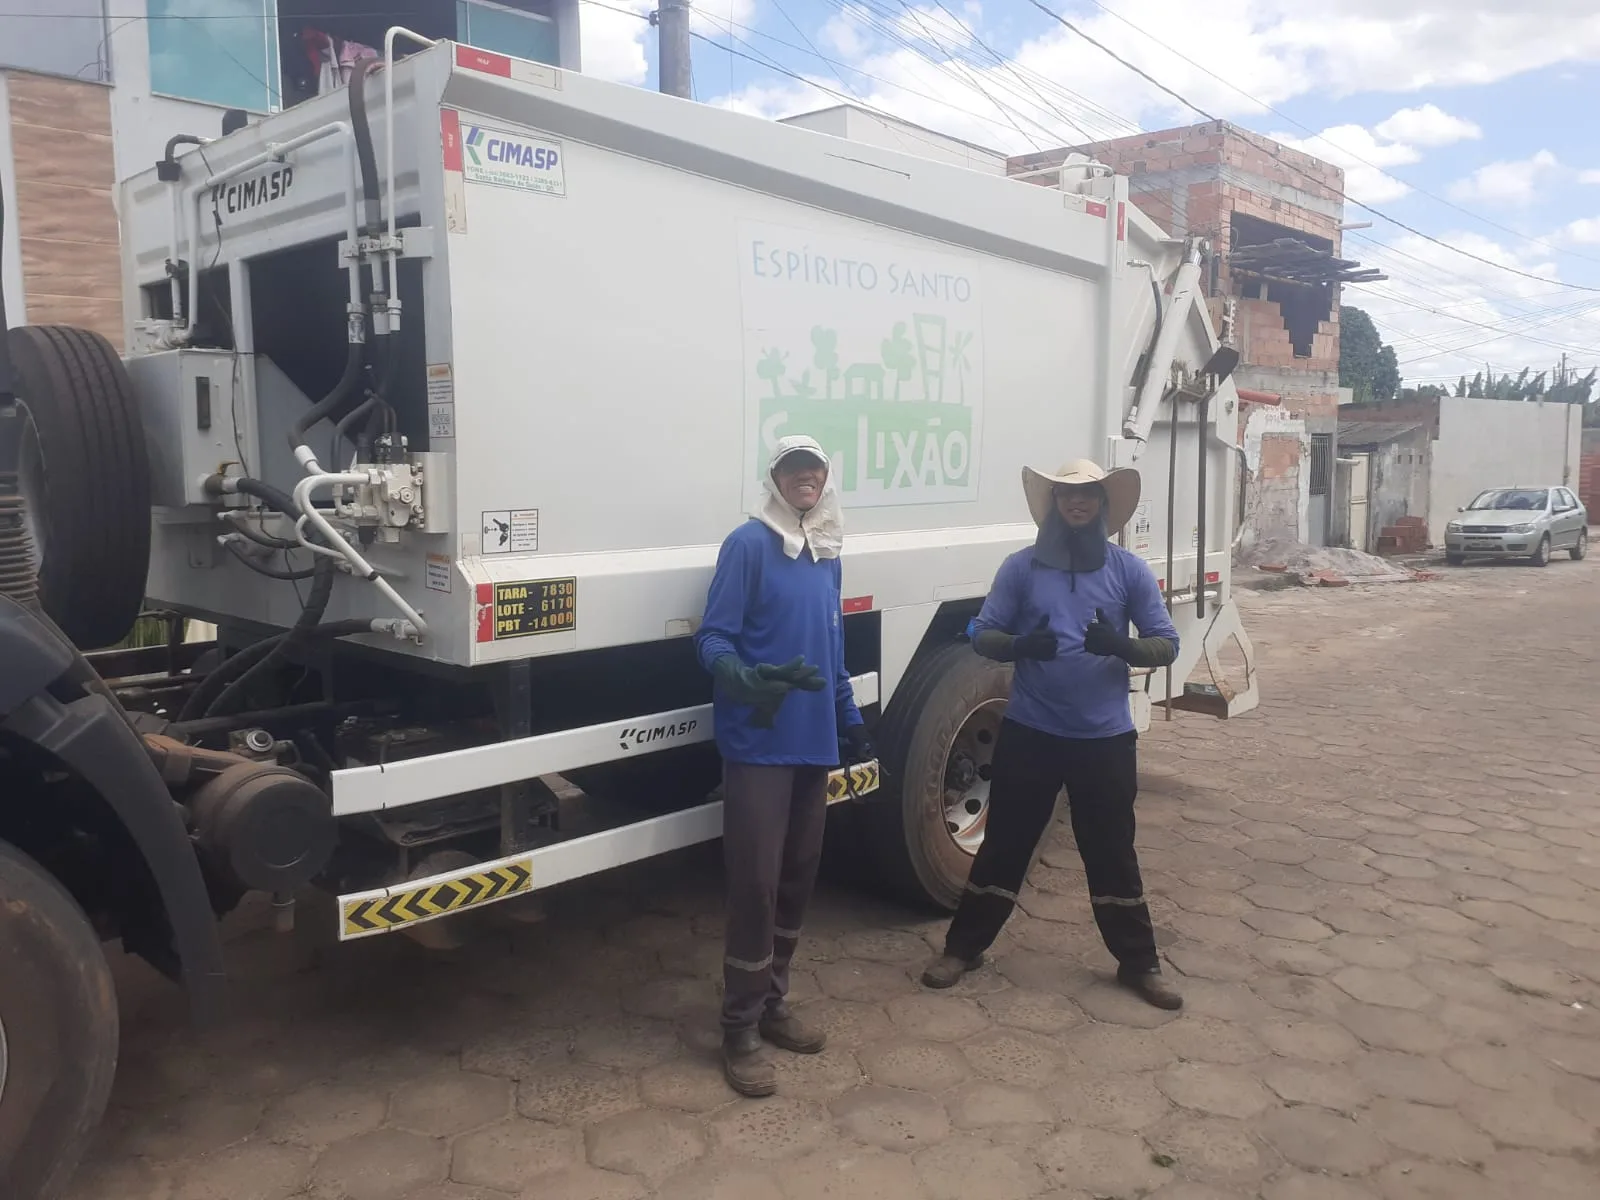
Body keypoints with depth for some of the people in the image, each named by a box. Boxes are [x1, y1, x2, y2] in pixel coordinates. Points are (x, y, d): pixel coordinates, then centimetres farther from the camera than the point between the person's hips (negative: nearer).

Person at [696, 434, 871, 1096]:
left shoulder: (826, 553, 13)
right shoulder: (749, 544, -9)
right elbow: (712, 639, -14)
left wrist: (851, 718, 22)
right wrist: (742, 678, -34)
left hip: (813, 739, 7)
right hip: (758, 742, -7)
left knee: (798, 877, 14)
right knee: (755, 882, -4)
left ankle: (772, 1004, 30)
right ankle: (740, 1031, 10)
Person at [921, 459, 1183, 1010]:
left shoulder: (1129, 570, 0)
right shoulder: (1021, 567, 0)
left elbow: (1166, 645, 1)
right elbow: (982, 636, 1)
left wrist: (1122, 646, -21)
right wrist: (1019, 645, -22)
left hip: (1105, 736, 0)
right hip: (1030, 732, 0)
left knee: (1112, 852, 11)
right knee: (1005, 843, 10)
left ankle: (1139, 962, 27)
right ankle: (963, 947, 24)